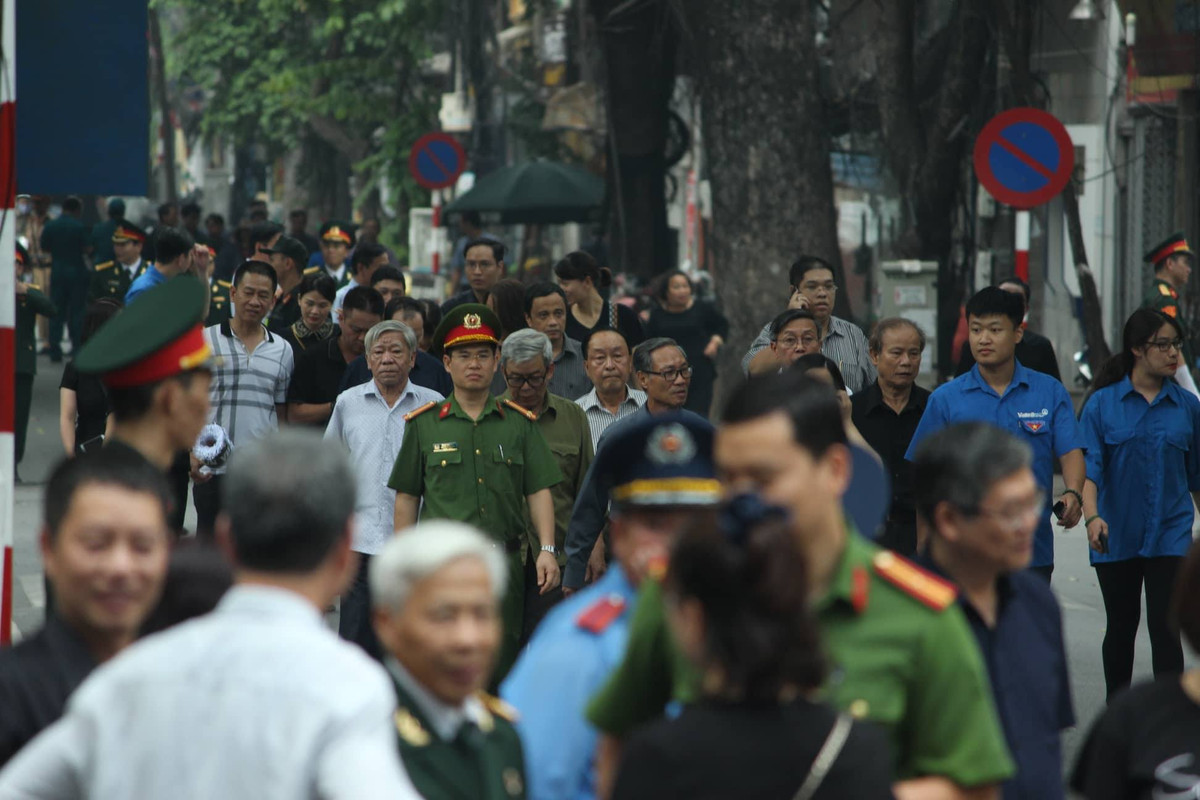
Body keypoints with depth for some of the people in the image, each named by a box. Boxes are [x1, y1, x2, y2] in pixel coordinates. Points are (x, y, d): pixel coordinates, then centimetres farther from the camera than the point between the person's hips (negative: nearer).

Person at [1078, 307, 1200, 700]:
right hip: (1118, 534, 0)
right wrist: (1092, 516, -27)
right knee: (1121, 627, 13)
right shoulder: (1102, 404, -2)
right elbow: (1088, 465, -11)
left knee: (1165, 628, -10)